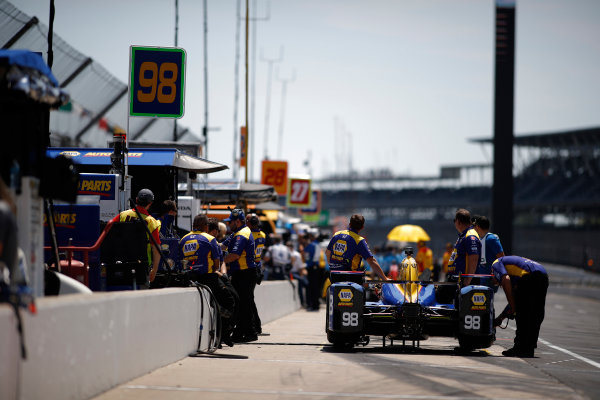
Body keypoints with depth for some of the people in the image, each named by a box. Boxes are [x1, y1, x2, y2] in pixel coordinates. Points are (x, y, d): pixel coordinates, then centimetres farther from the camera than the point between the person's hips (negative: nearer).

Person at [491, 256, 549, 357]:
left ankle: (521, 349, 5)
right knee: (535, 317, 14)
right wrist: (501, 317, 40)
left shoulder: (496, 264, 17)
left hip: (529, 276, -8)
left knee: (522, 316, 2)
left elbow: (506, 280, -5)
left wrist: (512, 308, -3)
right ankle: (529, 349, 18)